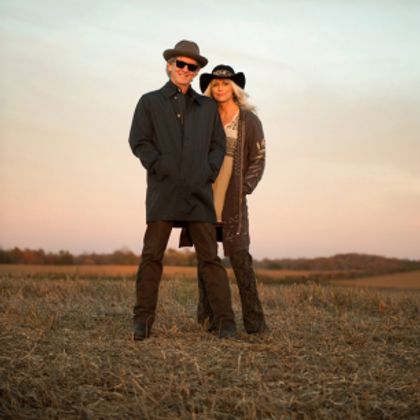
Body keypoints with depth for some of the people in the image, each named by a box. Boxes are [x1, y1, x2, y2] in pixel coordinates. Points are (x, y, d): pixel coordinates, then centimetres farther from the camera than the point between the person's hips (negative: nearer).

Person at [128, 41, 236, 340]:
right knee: (152, 256, -3)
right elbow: (139, 141, 3)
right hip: (163, 191, -1)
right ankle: (143, 320, 3)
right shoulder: (150, 102, 12)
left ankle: (226, 321, 0)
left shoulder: (207, 107, 19)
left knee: (210, 257, -1)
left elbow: (219, 145, 16)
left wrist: (209, 172, -1)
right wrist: (160, 168, -8)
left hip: (198, 192, 2)